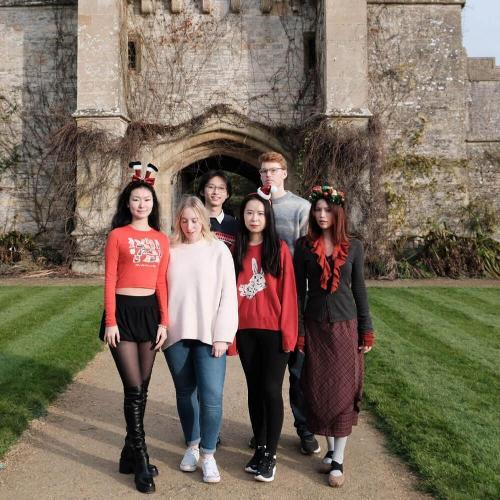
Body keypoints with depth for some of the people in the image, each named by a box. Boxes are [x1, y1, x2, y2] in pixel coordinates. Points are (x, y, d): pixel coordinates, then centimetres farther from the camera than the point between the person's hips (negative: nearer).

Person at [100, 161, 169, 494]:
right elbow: (109, 281, -5)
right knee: (133, 388, -7)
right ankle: (141, 462, 4)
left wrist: (164, 321, 1)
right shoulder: (118, 235, -2)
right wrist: (110, 321, -11)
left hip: (149, 312, 4)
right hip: (123, 311, -4)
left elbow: (161, 283, 7)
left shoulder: (162, 239, 9)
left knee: (142, 388, 9)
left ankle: (130, 454, 24)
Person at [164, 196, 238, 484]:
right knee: (185, 393, 12)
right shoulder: (170, 251, 6)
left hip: (209, 335, -2)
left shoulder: (218, 250, 1)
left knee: (211, 395, -8)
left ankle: (208, 454, 9)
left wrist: (222, 335, -8)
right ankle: (192, 447, 29)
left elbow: (228, 294, -2)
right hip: (176, 333, 2)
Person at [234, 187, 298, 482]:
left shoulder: (279, 249, -4)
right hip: (245, 330, 4)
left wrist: (288, 331, -10)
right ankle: (259, 448, 25)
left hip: (274, 330, -3)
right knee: (254, 389, 12)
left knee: (271, 390, 1)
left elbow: (288, 291, -6)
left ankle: (271, 455, 13)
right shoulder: (237, 250, 7)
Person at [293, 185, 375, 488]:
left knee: (343, 390, 0)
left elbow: (359, 289, 5)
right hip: (315, 326, 0)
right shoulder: (304, 246, -1)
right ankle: (331, 448, 23)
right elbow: (299, 290, 0)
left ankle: (338, 460, 8)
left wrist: (367, 330, 3)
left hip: (345, 325, 0)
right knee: (319, 390, 5)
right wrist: (297, 331, -3)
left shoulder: (354, 246, 1)